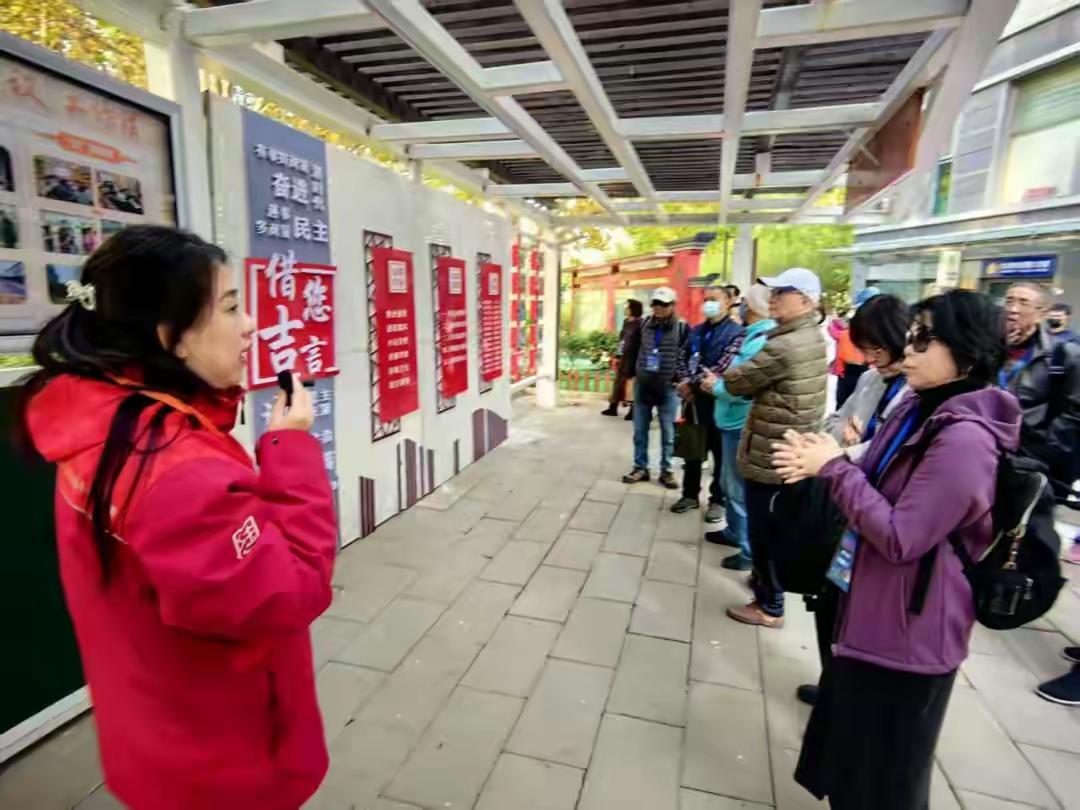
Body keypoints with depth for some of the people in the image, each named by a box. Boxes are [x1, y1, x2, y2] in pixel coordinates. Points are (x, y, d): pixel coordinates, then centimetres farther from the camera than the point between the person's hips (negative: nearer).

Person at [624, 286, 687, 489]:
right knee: (640, 430, 10)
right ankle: (640, 467, 22)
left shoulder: (682, 327, -7)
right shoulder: (644, 324, 4)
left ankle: (666, 471, 19)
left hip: (668, 387, -3)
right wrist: (633, 374, 9)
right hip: (642, 385, 4)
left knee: (668, 432, 7)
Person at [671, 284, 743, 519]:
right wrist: (683, 381, -10)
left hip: (717, 400, -6)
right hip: (692, 398, 7)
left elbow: (723, 367, -18)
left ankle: (718, 500, 18)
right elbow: (682, 358, 10)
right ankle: (690, 495, 28)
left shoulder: (735, 332, -9)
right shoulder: (696, 331, 14)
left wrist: (693, 384, -17)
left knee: (720, 452, 6)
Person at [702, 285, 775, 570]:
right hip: (734, 420, 10)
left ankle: (751, 552, 14)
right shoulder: (752, 336, 9)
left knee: (741, 489, 1)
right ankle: (733, 531, 40)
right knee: (730, 483, 23)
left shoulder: (759, 342, -23)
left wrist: (716, 386, -14)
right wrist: (718, 380, 1)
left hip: (742, 424, -10)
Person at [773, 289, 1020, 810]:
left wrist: (834, 468, -23)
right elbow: (879, 484, 11)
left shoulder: (964, 438, -27)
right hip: (874, 608, 9)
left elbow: (900, 538, -28)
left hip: (908, 628, -9)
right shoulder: (920, 410, 3)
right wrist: (824, 462, -7)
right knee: (854, 744, 29)